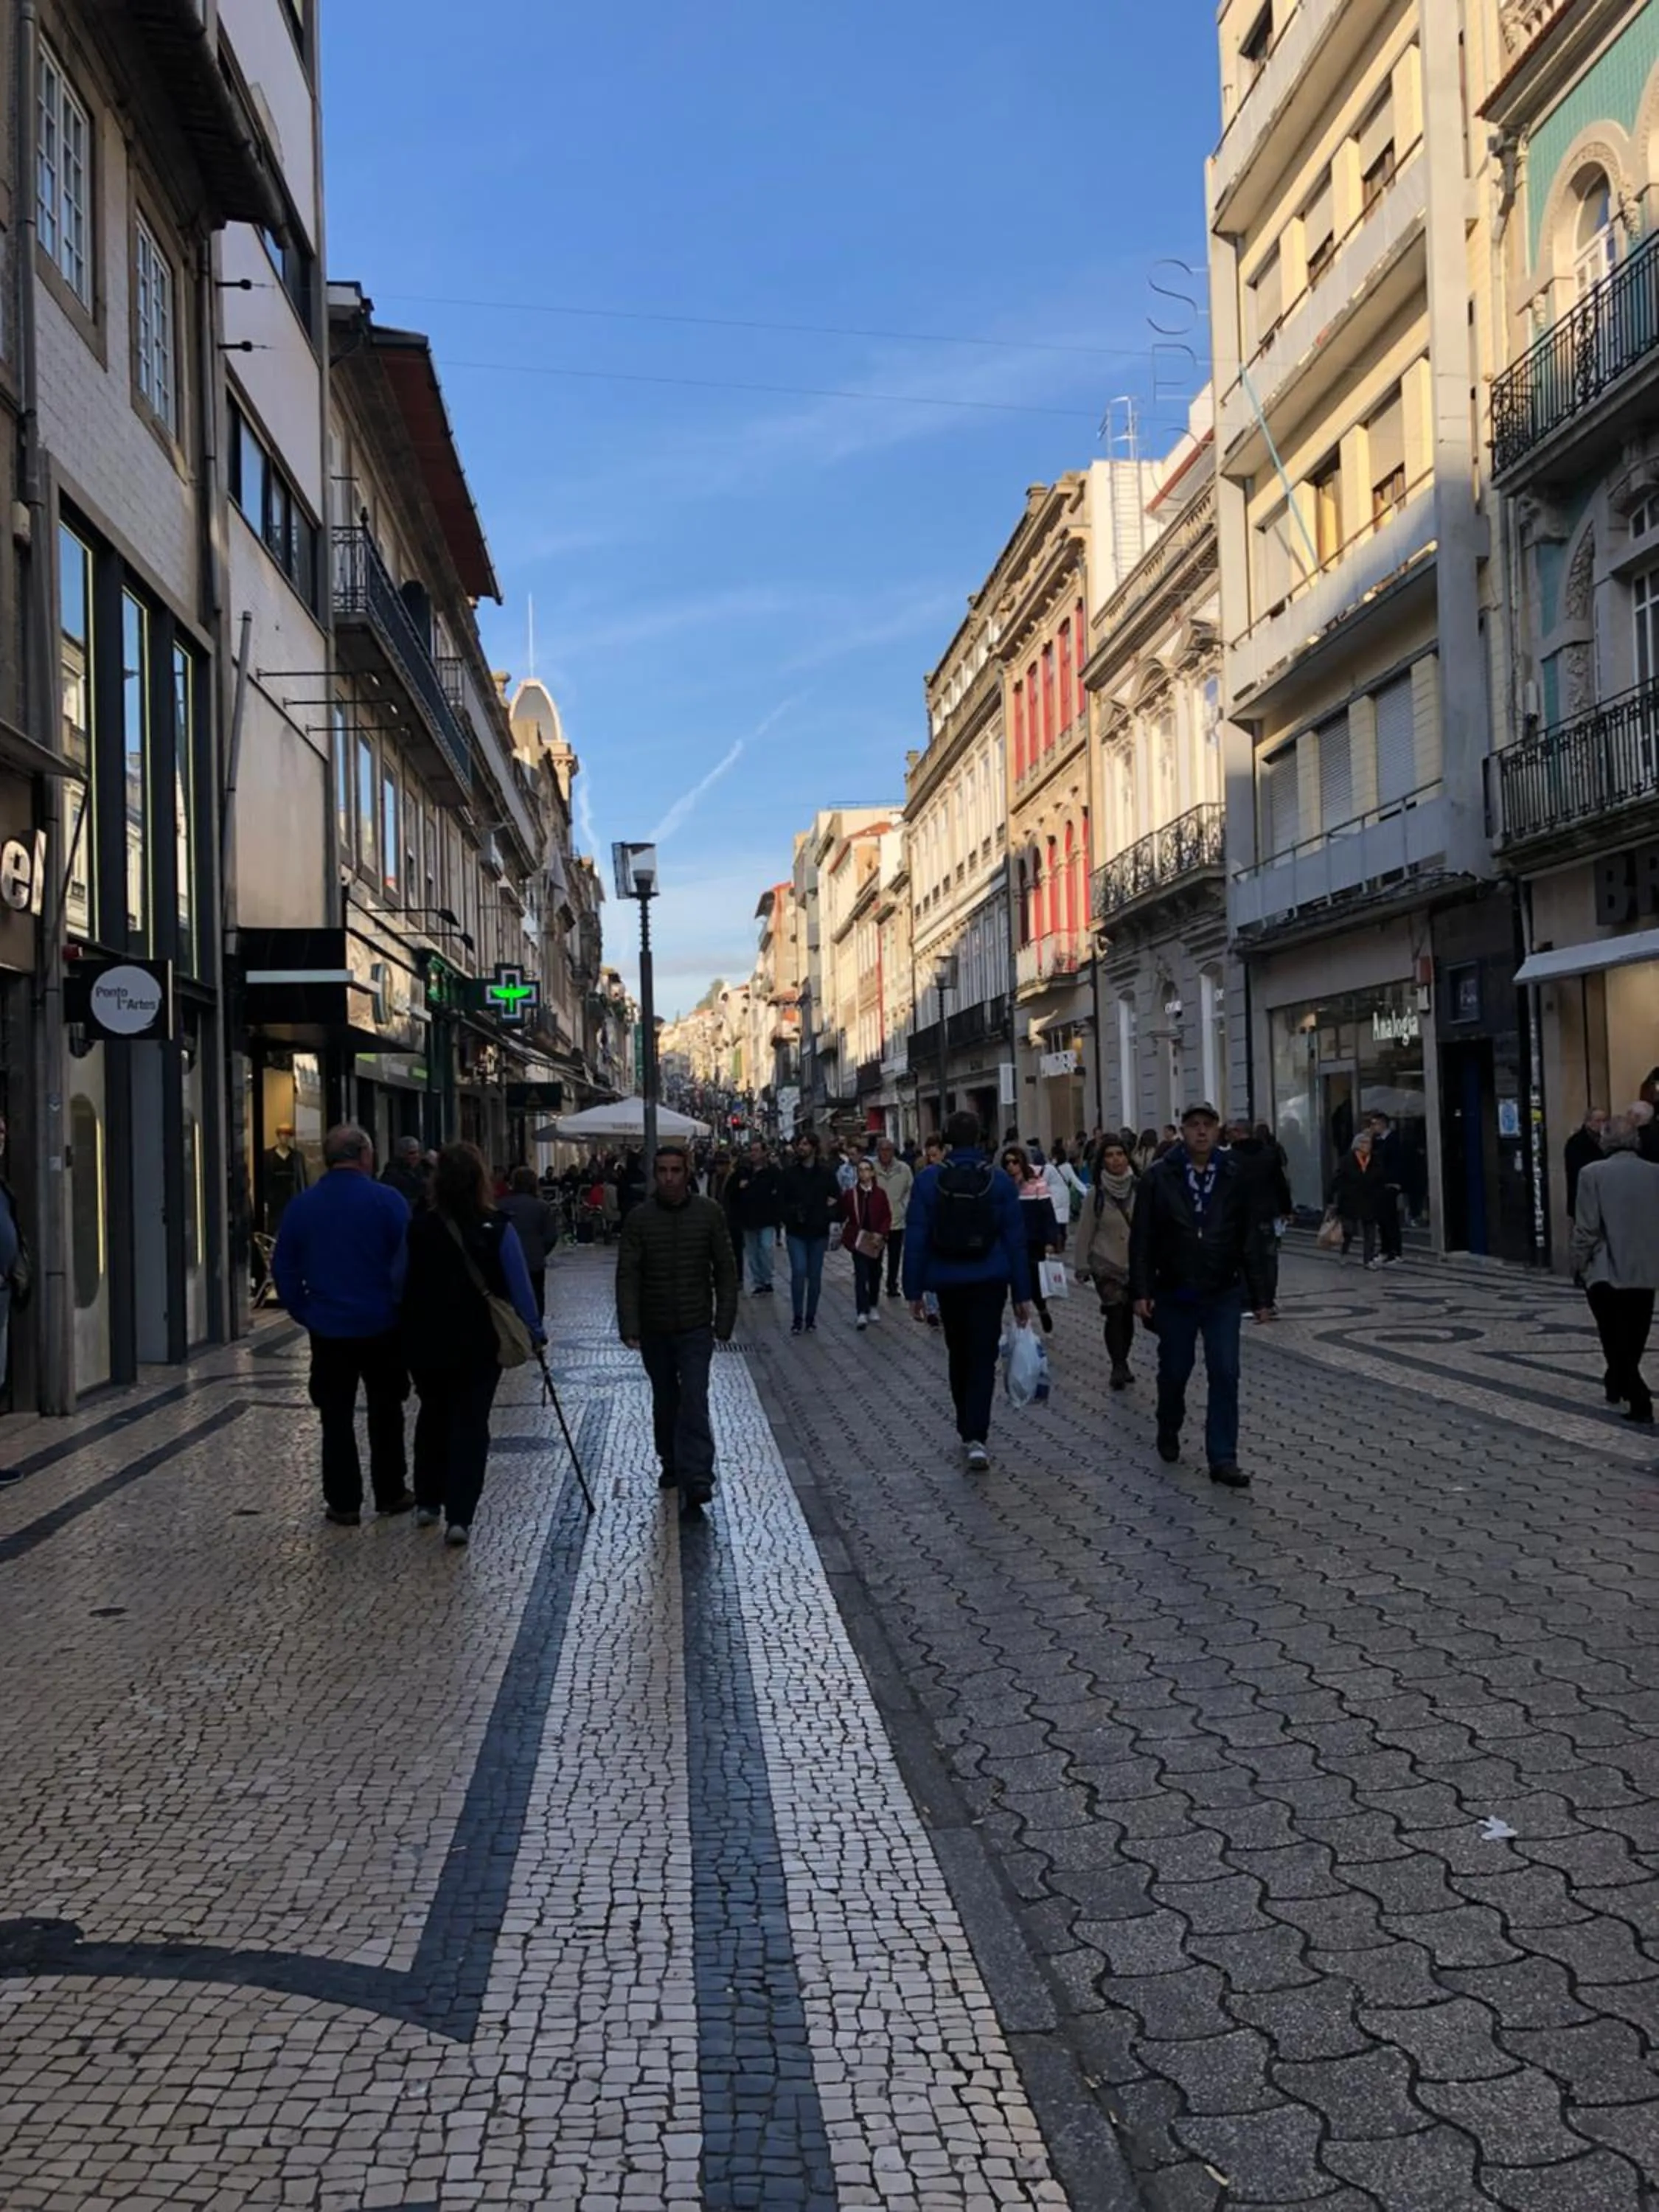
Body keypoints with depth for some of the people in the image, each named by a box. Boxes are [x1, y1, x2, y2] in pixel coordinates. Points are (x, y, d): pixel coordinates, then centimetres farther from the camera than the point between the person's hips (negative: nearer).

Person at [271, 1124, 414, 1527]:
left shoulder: (302, 1205, 0)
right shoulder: (387, 1201, -10)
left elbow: (284, 1268, 4)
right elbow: (407, 1263, -11)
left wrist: (304, 1313, 12)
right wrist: (402, 1310, 2)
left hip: (327, 1329, 2)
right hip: (381, 1327, -1)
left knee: (336, 1418, 9)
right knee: (385, 1413, 14)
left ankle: (343, 1504, 11)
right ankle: (390, 1494, 21)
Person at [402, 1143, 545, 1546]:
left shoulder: (419, 1228, -6)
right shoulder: (497, 1227, -11)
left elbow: (401, 1284, 1)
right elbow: (519, 1285, -9)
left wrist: (407, 1332, 12)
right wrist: (534, 1330, 1)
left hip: (426, 1342, 2)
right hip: (480, 1342, -2)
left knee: (433, 1415, 21)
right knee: (471, 1423, 3)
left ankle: (427, 1502, 31)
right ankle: (459, 1517, -4)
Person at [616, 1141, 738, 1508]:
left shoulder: (709, 1213, -4)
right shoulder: (639, 1218, -5)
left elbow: (726, 1269, 0)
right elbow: (627, 1275, -7)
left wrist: (725, 1321, -4)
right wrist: (629, 1326, -16)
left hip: (696, 1327, -2)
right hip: (654, 1328, 2)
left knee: (694, 1402, -11)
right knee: (665, 1401, 16)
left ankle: (696, 1480, -15)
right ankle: (671, 1464, 35)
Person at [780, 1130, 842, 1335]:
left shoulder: (826, 1173, 2)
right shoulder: (790, 1173, 1)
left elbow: (837, 1199, 6)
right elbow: (782, 1200, 2)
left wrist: (829, 1215, -12)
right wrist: (789, 1215, -16)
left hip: (819, 1232, 1)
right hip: (796, 1232, -1)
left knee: (815, 1275, 7)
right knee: (799, 1272, -12)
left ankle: (811, 1317, 19)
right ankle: (797, 1318, -4)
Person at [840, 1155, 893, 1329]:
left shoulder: (880, 1194, -1)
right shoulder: (850, 1194, -3)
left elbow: (887, 1217, 0)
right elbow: (843, 1215, 0)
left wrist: (880, 1233, -12)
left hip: (876, 1241, 2)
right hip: (858, 1240, -2)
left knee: (875, 1274, 15)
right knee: (861, 1275, -11)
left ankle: (873, 1307, 33)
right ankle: (862, 1313, -15)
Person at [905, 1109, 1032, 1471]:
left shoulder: (928, 1181, -5)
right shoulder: (1000, 1181, -3)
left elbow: (916, 1239, -6)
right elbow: (1015, 1240, -1)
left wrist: (914, 1290, 0)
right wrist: (1022, 1293, 4)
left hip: (948, 1282, 1)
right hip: (989, 1282, -1)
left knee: (959, 1357, 18)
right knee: (983, 1359, 0)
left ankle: (968, 1432, 27)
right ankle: (976, 1437, -13)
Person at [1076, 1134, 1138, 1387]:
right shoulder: (1097, 1193, -6)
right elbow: (1086, 1232, -1)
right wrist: (1083, 1266, -2)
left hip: (1136, 1264, 2)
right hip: (1106, 1264, -2)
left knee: (1128, 1315, 9)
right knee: (1115, 1314, -12)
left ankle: (1121, 1364, 25)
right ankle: (1119, 1367, -6)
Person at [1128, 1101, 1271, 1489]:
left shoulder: (1232, 1178, 1)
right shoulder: (1160, 1178, -5)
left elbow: (1247, 1241, 6)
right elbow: (1141, 1239, -5)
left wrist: (1258, 1296, 6)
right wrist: (1141, 1291, -11)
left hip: (1223, 1296, 1)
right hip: (1174, 1296, -1)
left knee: (1225, 1375, -5)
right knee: (1174, 1371, 12)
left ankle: (1223, 1459, 0)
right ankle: (1168, 1434, 38)